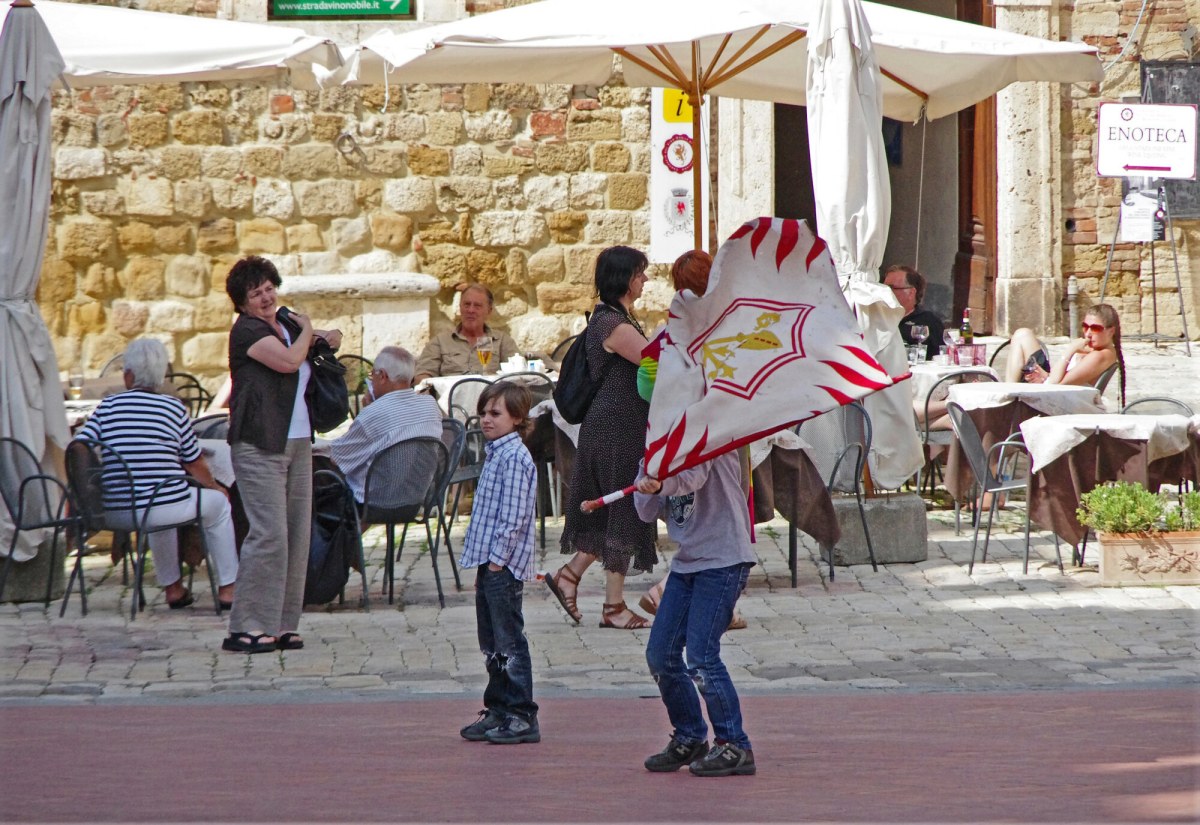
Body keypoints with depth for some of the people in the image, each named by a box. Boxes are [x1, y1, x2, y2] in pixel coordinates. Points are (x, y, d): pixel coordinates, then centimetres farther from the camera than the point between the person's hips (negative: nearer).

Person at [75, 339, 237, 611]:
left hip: (114, 514, 4)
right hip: (163, 510, -4)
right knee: (218, 502, 26)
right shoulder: (173, 407, 1)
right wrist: (215, 487, 28)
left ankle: (172, 588, 42)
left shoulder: (108, 406, 4)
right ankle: (227, 588, 26)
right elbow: (194, 464, 8)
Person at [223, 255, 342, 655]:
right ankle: (245, 628, -11)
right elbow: (289, 359, -21)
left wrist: (325, 336, 11)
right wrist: (306, 331, -1)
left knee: (297, 535, 5)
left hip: (298, 443, 8)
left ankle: (281, 625, 9)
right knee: (270, 534, -14)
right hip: (259, 446, -8)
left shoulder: (285, 321, 17)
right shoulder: (246, 330, -7)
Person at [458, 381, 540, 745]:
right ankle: (499, 711, 21)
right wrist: (483, 564, 18)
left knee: (509, 642, -6)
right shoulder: (495, 454, 17)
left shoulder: (514, 457, -14)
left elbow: (514, 514, -19)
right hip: (489, 564, 10)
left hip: (504, 565, -10)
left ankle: (522, 717, -2)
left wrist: (497, 558, -18)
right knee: (491, 644, 14)